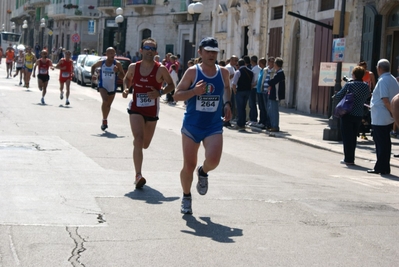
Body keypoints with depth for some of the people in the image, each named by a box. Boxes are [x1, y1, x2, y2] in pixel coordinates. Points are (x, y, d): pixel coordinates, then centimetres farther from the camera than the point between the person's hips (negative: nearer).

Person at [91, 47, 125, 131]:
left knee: (108, 104, 16)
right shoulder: (101, 63, -5)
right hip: (103, 86, -1)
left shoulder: (117, 64, -10)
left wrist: (117, 71, -27)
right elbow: (93, 66, 17)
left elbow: (123, 77, -10)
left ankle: (105, 120, 38)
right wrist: (92, 74, 1)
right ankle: (104, 120, -17)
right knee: (105, 101, -26)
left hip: (112, 88, 1)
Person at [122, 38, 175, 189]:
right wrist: (126, 89, -4)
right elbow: (126, 79, 17)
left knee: (145, 144, 13)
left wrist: (160, 93, -18)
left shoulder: (161, 69, -9)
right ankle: (138, 176, -22)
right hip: (136, 109, -1)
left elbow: (171, 85, 0)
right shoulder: (133, 67, -2)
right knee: (138, 140, -18)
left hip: (152, 110, 1)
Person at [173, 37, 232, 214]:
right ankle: (186, 197, 26)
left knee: (213, 160, -20)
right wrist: (194, 91, -22)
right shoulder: (192, 72, -7)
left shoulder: (223, 72, 3)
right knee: (188, 165, 1)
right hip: (191, 126, -1)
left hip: (214, 126, 2)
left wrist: (227, 103, 8)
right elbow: (177, 95, -5)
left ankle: (203, 173, 17)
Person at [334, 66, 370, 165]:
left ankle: (348, 159, 2)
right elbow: (366, 98, 10)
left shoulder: (349, 85, -12)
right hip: (359, 115, 5)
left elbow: (338, 96, -9)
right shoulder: (366, 87, 0)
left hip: (348, 114, -5)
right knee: (353, 137, 14)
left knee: (347, 136, 3)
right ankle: (351, 158, 18)